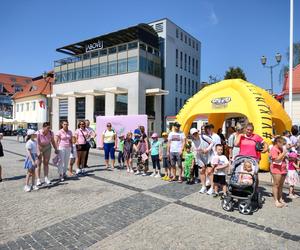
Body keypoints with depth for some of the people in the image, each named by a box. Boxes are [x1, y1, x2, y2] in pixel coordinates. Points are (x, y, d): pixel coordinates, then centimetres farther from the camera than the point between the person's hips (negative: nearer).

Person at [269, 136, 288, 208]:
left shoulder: (281, 149, 16)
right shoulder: (274, 149, -12)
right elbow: (277, 159, -21)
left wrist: (285, 156, 9)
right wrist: (283, 153, -17)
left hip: (283, 170, 9)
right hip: (276, 170, -9)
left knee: (281, 185, 14)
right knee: (276, 185, -4)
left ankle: (280, 199, 24)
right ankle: (276, 201, 0)